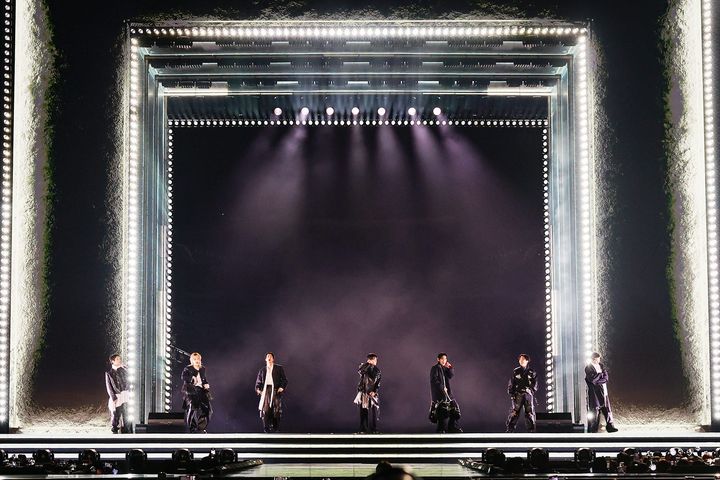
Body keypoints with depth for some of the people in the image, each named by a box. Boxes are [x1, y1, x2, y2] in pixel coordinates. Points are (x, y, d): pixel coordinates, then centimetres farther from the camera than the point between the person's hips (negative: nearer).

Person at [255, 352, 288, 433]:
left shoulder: (279, 368, 12)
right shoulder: (262, 370, 19)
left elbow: (284, 380, 8)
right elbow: (258, 381, 18)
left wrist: (282, 387, -8)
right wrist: (257, 389, 0)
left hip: (276, 390, -2)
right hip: (266, 390, 2)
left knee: (276, 409, -6)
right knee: (265, 409, -7)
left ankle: (276, 427, 5)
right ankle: (266, 428, -4)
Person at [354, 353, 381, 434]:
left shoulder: (377, 370, 7)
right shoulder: (364, 368, 4)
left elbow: (378, 383, 4)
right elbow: (359, 370, -21)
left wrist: (374, 392, -11)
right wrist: (367, 363, -18)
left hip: (373, 394, 1)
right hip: (364, 393, -1)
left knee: (373, 412, -2)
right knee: (363, 412, -1)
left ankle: (373, 429, 2)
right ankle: (363, 429, 3)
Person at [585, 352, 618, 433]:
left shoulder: (601, 366, 13)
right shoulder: (588, 367, -6)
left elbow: (606, 378, 5)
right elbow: (592, 379, -18)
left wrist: (597, 381, -11)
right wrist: (600, 374, -8)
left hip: (603, 391, 6)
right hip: (594, 392, -6)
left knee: (607, 409, 5)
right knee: (594, 411, -4)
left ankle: (610, 426, 12)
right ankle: (592, 430, 1)